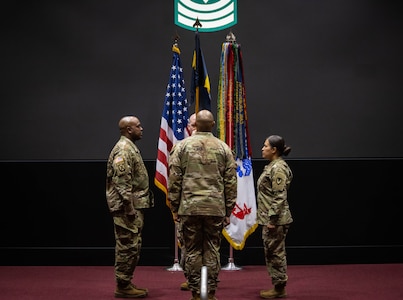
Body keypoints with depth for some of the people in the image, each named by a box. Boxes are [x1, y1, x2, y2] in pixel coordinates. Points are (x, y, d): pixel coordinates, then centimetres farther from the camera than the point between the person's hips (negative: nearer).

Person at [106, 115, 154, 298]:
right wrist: (130, 208, -23)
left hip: (134, 206, 10)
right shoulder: (124, 150, -15)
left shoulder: (130, 148, 17)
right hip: (127, 208, -10)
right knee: (128, 247, -5)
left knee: (131, 247, 13)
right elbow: (122, 183, -22)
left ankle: (126, 284, 20)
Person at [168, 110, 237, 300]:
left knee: (192, 251, 6)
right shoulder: (223, 148, 5)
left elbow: (174, 179, 0)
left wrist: (174, 208, 7)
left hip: (189, 208, -1)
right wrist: (228, 211, 11)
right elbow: (231, 182, 5)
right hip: (216, 209, 1)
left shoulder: (182, 146, 2)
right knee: (212, 250, 7)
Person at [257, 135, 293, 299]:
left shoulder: (278, 168, -16)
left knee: (275, 253, -2)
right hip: (269, 218, 10)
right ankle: (277, 286, 21)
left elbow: (279, 197, -20)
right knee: (272, 253, 14)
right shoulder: (272, 166, 15)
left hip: (275, 220, -10)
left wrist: (272, 219, -21)